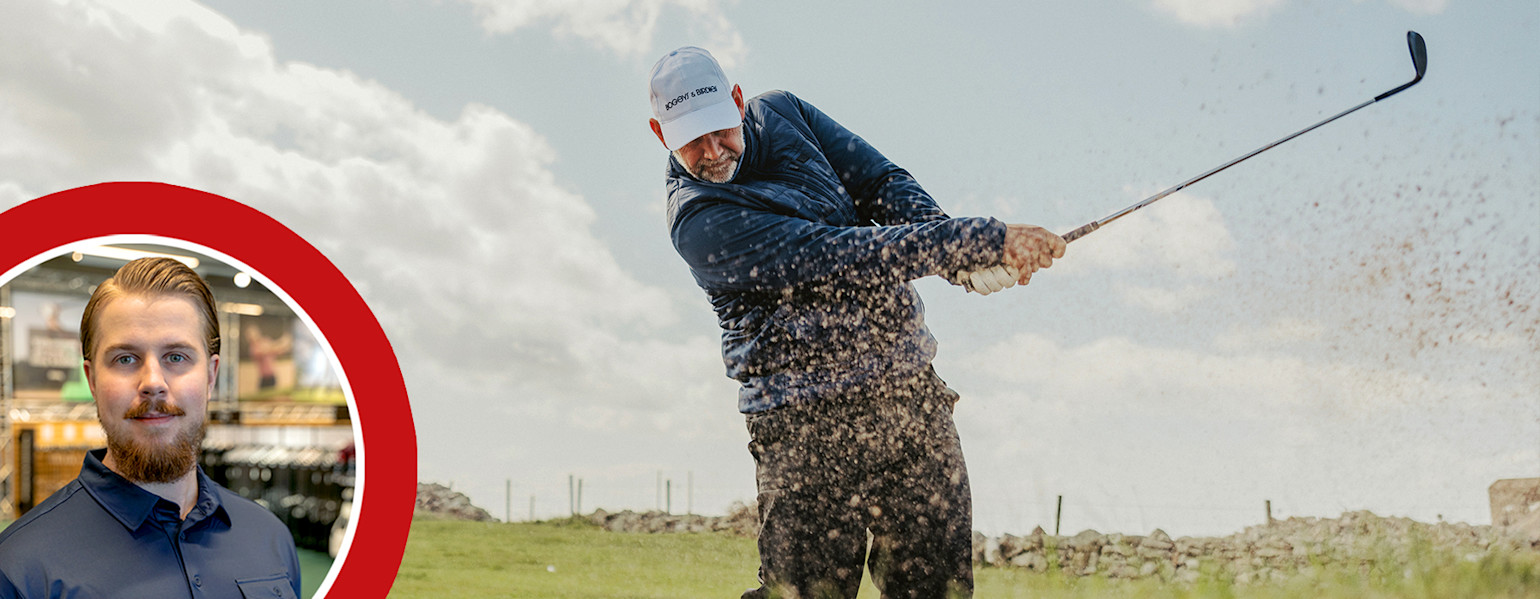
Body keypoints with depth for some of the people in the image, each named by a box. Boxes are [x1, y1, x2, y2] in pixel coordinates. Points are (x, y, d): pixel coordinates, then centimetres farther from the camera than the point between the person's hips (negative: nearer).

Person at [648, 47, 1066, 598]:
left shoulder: (783, 114, 8)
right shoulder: (697, 219, -14)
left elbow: (883, 184, 5)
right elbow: (836, 258, -22)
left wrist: (965, 261, -16)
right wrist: (981, 240, -27)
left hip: (912, 393, 6)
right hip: (809, 425, -6)